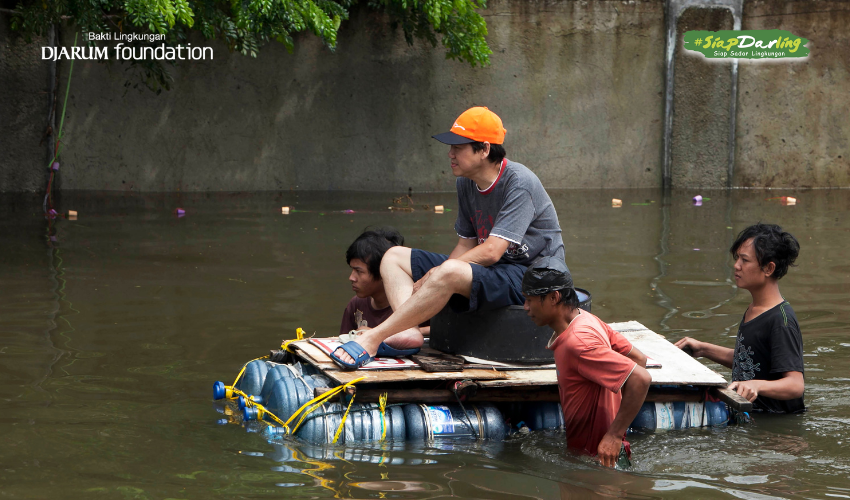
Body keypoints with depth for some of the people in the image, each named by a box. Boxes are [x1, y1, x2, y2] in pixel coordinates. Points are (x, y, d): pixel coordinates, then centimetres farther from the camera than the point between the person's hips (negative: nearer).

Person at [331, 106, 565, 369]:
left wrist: (434, 275, -19)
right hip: (493, 269, 9)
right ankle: (409, 332, -24)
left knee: (448, 273, -37)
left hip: (529, 277, -9)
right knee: (394, 257, 3)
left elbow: (492, 251, -23)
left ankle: (371, 340, -31)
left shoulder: (519, 183, -18)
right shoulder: (467, 184, 7)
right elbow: (466, 244, 11)